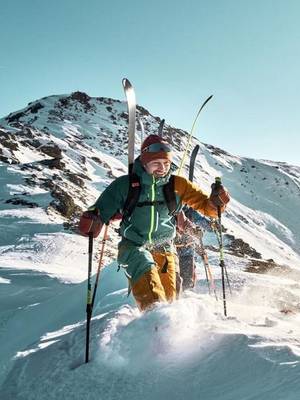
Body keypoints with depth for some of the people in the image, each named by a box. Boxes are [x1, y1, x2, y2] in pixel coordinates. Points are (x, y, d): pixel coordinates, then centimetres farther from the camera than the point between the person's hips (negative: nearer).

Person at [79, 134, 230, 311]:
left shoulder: (178, 185, -3)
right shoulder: (125, 184, -8)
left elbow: (205, 204, 1)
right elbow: (103, 210, -3)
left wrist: (216, 202, -22)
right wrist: (92, 221, -25)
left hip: (165, 249, 3)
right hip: (133, 246, -2)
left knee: (169, 296, 1)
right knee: (144, 266, -34)